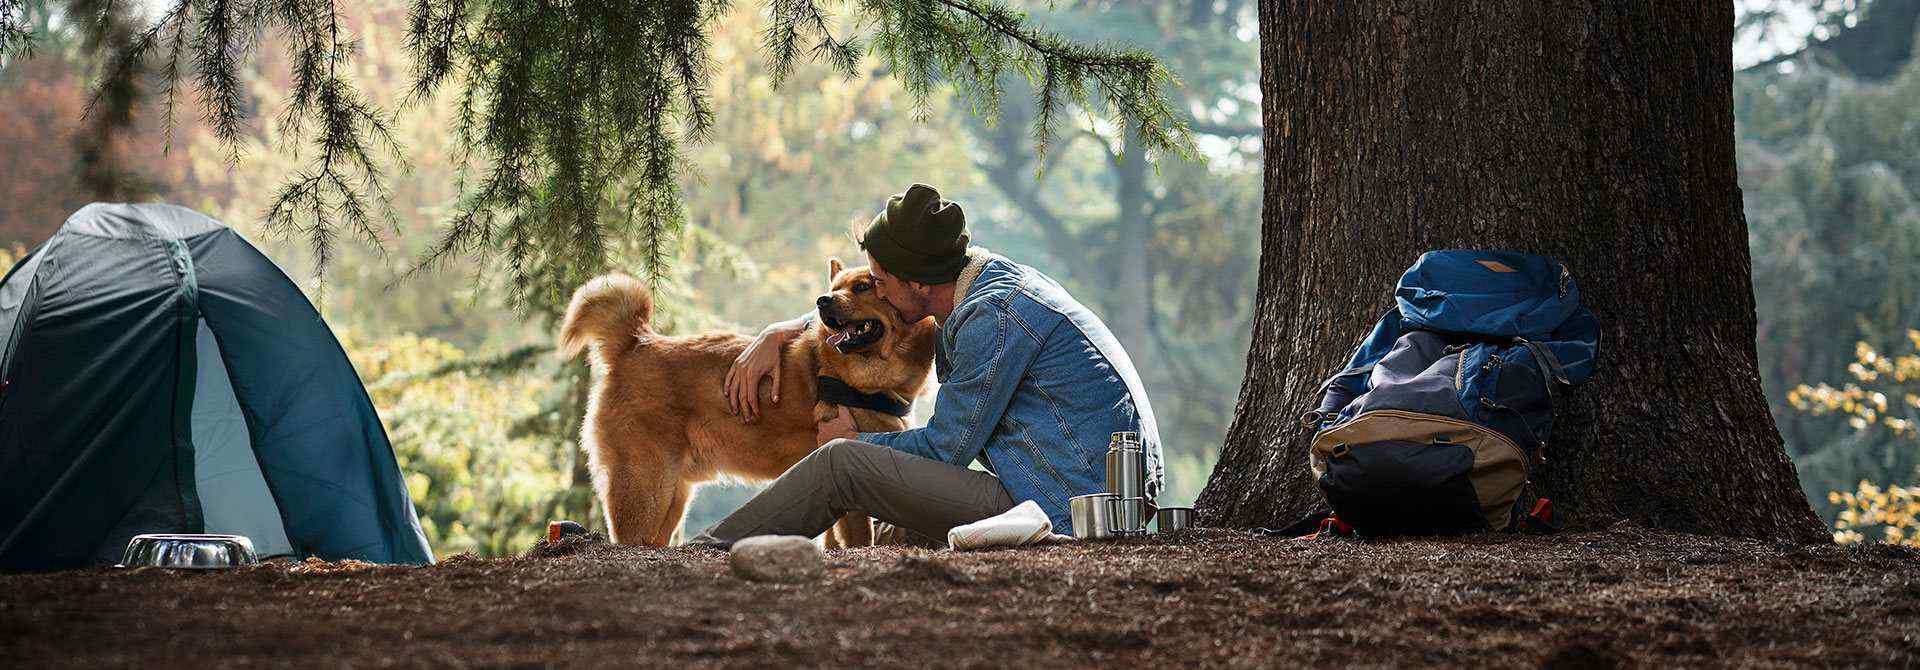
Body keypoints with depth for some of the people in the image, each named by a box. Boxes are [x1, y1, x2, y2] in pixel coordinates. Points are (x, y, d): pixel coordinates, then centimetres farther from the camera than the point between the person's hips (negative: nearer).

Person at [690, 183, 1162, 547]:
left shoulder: (995, 317, -17)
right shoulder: (993, 275, 14)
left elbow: (945, 448, -9)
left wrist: (855, 440, 8)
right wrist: (780, 333, 27)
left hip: (1063, 511, -10)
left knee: (840, 462, -5)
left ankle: (708, 551, 6)